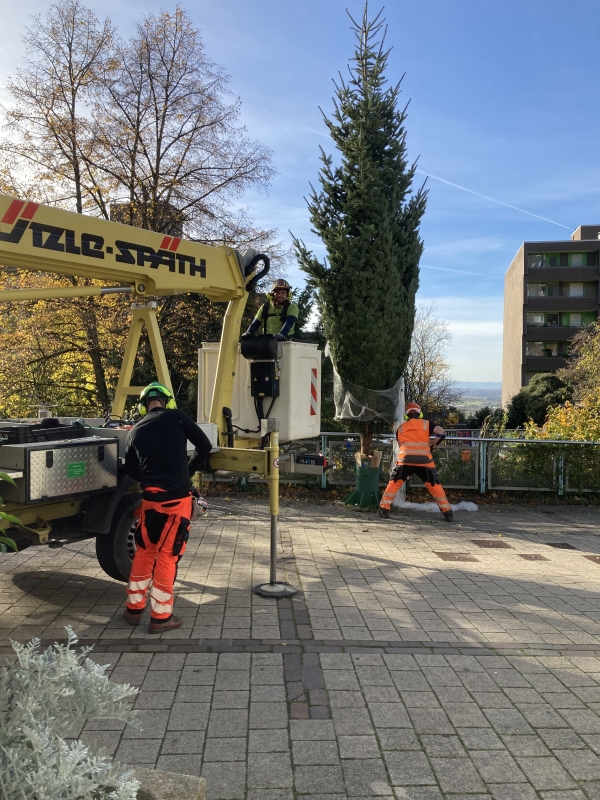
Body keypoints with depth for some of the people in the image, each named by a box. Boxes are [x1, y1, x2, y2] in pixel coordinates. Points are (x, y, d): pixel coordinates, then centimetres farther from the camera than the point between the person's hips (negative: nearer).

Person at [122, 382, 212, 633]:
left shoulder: (136, 431, 10)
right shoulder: (176, 416, -1)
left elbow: (131, 470, 15)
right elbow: (204, 446, 0)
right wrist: (189, 471, 14)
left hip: (150, 498, 4)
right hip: (176, 498, -4)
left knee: (145, 551, 20)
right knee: (167, 555, 5)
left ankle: (134, 608, 29)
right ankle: (161, 616, 13)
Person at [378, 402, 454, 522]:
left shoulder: (400, 428, 20)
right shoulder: (427, 424, 12)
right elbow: (441, 432, -1)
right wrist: (433, 445, 13)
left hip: (405, 459, 1)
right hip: (424, 460, -1)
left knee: (394, 483, 15)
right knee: (434, 485, 11)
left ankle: (384, 509, 9)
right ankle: (447, 512, 12)